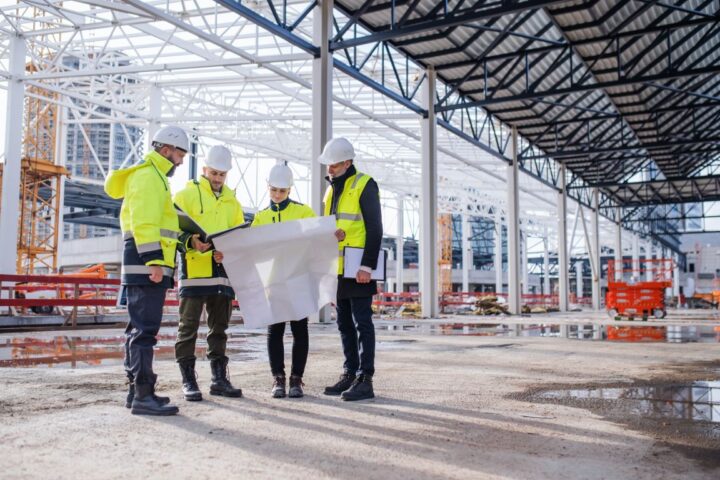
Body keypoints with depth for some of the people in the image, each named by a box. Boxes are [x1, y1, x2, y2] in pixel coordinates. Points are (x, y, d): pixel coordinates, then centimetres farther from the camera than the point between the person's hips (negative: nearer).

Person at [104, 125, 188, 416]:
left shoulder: (154, 176, 24)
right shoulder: (148, 176, -8)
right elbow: (144, 222, -19)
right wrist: (153, 260, -26)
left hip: (144, 266, 11)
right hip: (147, 264, -11)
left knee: (139, 328, 12)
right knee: (145, 329, -12)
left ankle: (137, 391, 19)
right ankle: (143, 396, -12)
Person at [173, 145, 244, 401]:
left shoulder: (231, 200, 19)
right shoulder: (187, 194, 2)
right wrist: (191, 241, -25)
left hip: (223, 272, 5)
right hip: (194, 271, -5)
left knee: (219, 328, 11)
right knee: (189, 327, 0)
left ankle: (219, 378, 19)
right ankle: (188, 380, 8)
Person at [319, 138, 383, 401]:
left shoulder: (364, 185, -6)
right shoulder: (332, 189, 18)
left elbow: (374, 229, -13)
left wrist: (367, 266, -20)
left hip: (358, 269, -8)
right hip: (338, 269, 8)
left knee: (362, 323, -6)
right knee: (345, 324, 11)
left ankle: (365, 380, -2)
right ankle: (350, 374, 19)